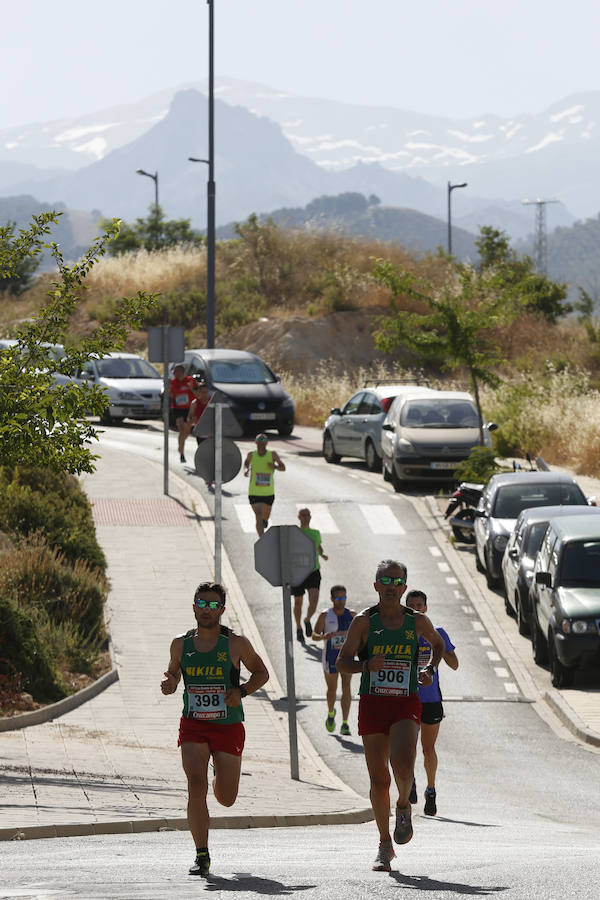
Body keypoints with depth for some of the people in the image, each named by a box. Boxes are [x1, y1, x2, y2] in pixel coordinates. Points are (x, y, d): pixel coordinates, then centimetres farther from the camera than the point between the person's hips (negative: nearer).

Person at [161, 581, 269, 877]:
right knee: (196, 784, -19)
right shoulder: (181, 644, 2)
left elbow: (261, 673, 6)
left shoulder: (236, 643, -5)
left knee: (226, 798, 6)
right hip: (193, 727, 1)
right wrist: (169, 684, -6)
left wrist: (241, 691, -12)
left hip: (228, 728, -1)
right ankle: (202, 855, -13)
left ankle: (221, 781, 46)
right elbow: (174, 672, 18)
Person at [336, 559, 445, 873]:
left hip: (405, 705, 0)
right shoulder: (363, 622, 1)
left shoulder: (418, 621, 5)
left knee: (402, 764, -24)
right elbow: (342, 662, 3)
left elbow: (438, 644, 26)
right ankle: (385, 845, 17)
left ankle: (403, 806, 10)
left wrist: (430, 670, 8)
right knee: (379, 779, 2)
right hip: (372, 704, 0)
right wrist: (366, 665, -17)